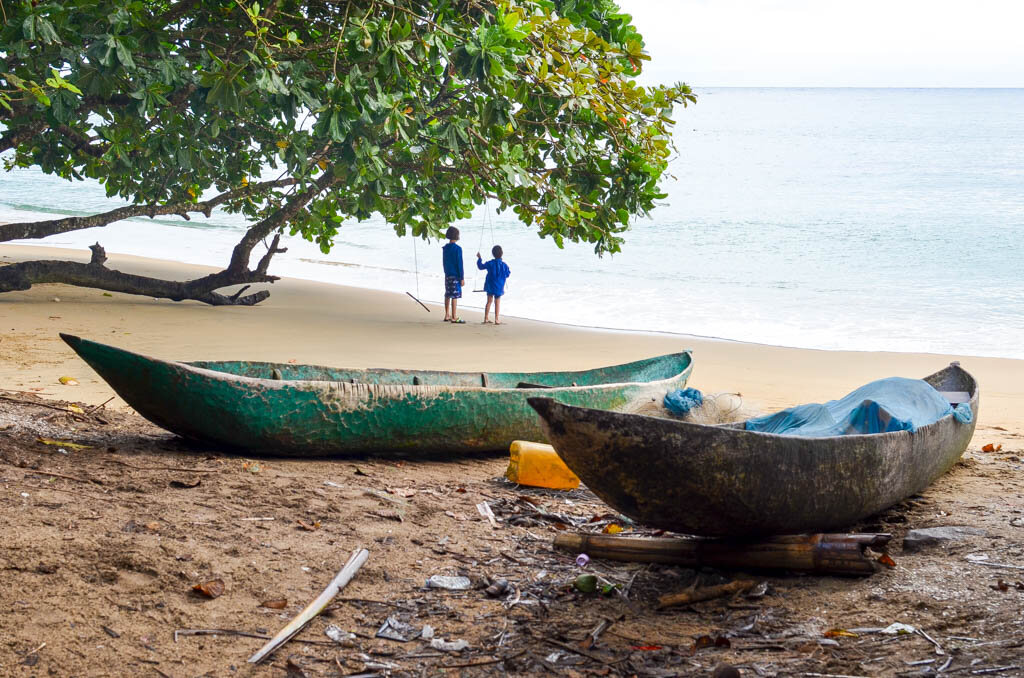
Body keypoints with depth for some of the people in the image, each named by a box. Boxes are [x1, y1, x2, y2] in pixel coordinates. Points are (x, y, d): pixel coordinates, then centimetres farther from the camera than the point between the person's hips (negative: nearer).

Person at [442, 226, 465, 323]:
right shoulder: (457, 249, -14)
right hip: (455, 275, -7)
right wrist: (462, 278, -10)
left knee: (448, 295, 12)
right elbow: (459, 264, -14)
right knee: (455, 296, -4)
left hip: (447, 275, 7)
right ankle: (454, 317, -4)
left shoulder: (445, 248, 7)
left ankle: (447, 316, 17)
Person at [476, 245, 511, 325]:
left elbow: (481, 267, 5)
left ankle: (486, 319, 16)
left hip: (489, 285, 2)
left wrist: (479, 259, 18)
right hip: (499, 286, -2)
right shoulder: (504, 265, -12)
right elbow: (507, 275, -2)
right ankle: (497, 319, 4)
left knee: (489, 301, 13)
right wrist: (509, 272, 19)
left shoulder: (490, 264, -8)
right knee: (497, 302, 6)